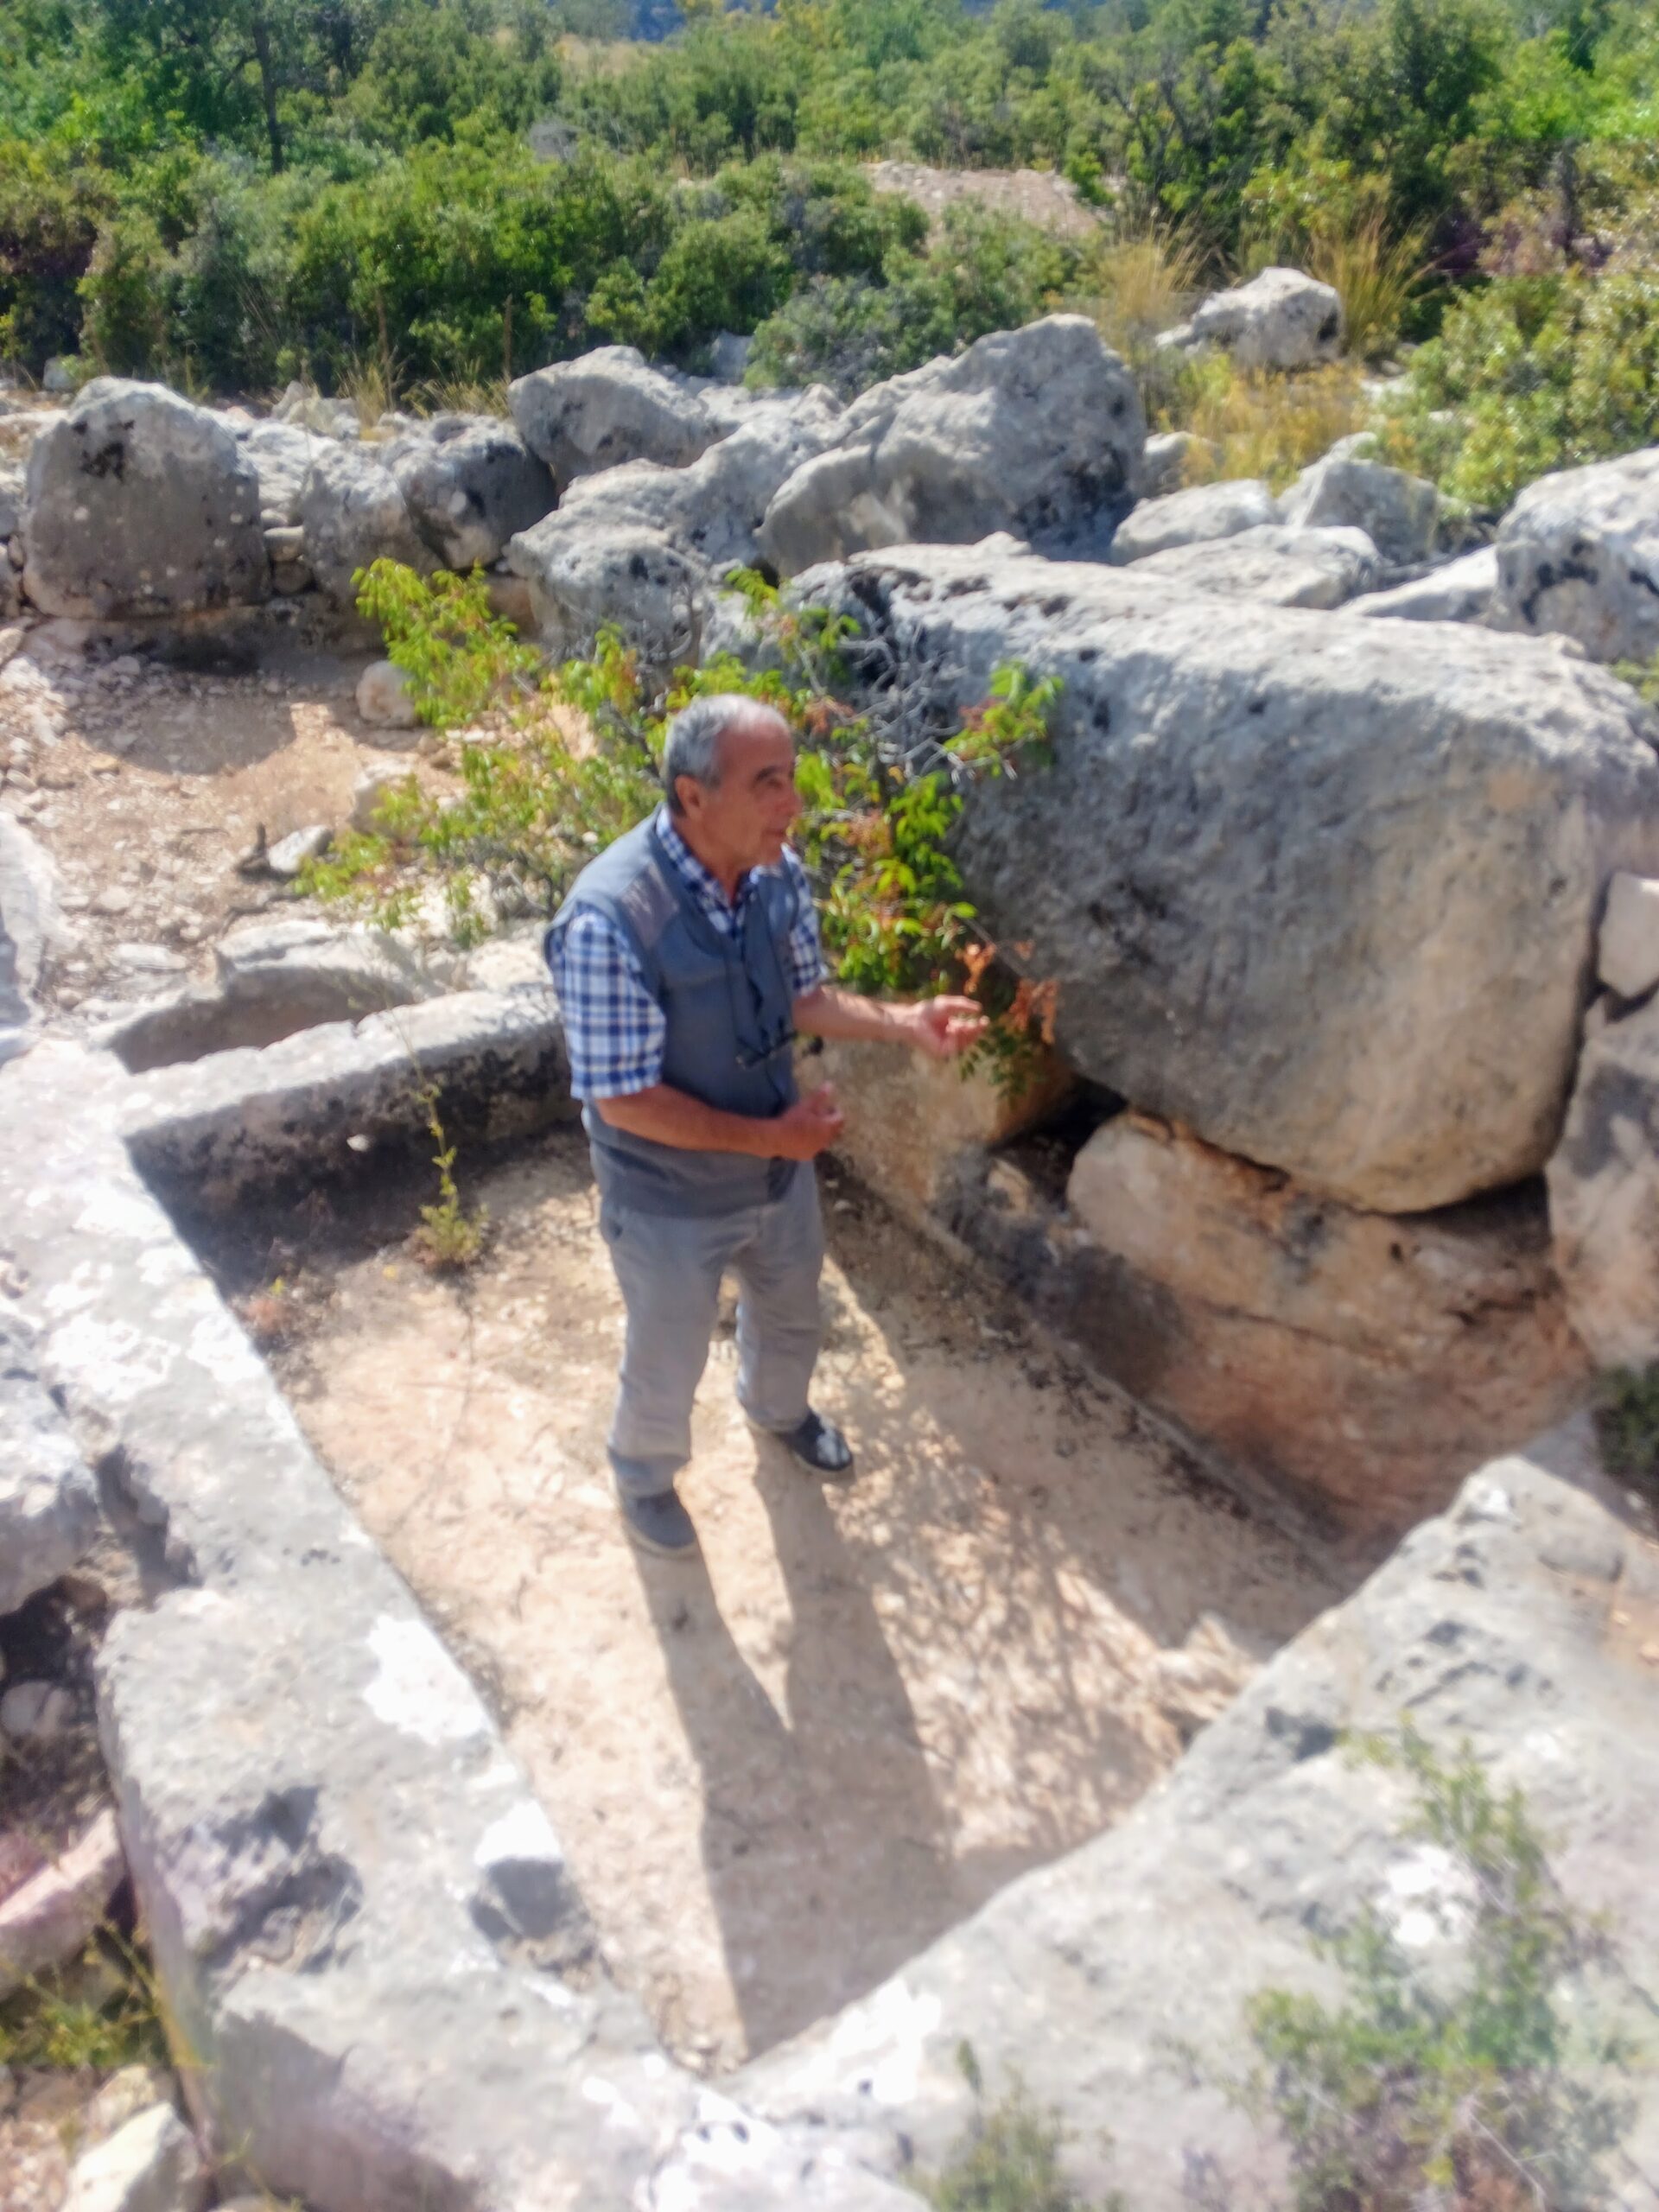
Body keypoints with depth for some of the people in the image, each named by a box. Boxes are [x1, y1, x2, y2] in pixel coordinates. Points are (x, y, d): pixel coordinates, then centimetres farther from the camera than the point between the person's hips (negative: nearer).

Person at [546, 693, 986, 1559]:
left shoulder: (778, 873, -14)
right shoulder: (609, 920, -34)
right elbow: (624, 1100, -28)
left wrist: (903, 1022, -14)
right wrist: (770, 1136, -24)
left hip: (781, 1168, 6)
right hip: (671, 1198, -6)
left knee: (789, 1313, 31)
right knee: (668, 1359, 21)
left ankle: (779, 1408, 65)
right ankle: (644, 1475, 53)